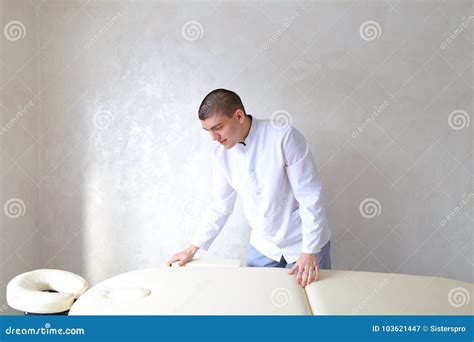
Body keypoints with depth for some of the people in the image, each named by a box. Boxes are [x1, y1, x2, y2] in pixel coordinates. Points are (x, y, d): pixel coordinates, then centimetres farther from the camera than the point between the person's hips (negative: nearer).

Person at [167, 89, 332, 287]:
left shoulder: (284, 136, -21)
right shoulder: (221, 155, -4)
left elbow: (310, 196, -19)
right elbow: (220, 206, 6)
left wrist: (310, 251, -19)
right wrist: (192, 250, 6)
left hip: (304, 243, -4)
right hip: (262, 246, 4)